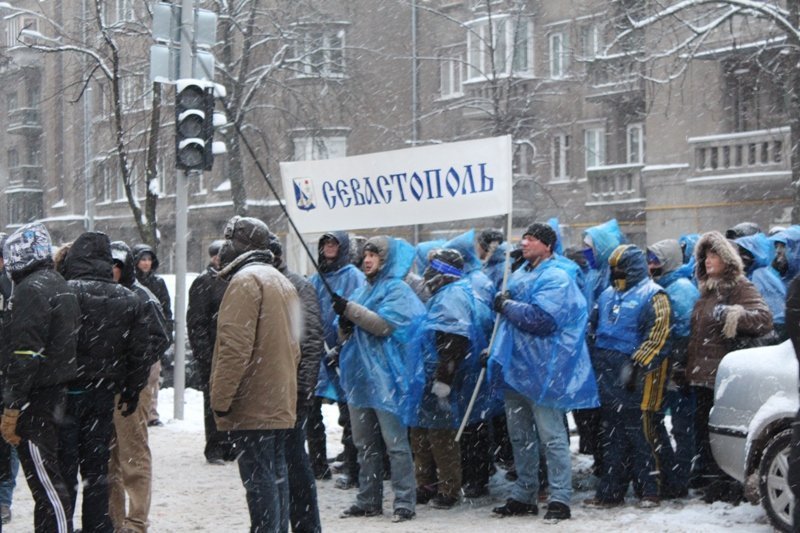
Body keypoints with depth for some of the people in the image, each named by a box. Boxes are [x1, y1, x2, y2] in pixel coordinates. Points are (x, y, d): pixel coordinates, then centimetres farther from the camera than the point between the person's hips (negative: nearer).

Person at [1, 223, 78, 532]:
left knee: (44, 479, -8)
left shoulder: (29, 291, -15)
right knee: (47, 475, 15)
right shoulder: (61, 287, 16)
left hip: (35, 401, -10)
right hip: (58, 396, 10)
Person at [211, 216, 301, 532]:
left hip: (251, 405, -9)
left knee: (259, 480, -8)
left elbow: (235, 346, -20)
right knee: (276, 475, 13)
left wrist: (221, 399, -17)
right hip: (281, 402, 9)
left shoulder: (245, 280, -12)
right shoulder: (283, 282, 19)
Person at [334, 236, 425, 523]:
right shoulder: (364, 289, 18)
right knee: (365, 443, 11)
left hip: (386, 378, -8)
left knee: (395, 442, -7)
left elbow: (384, 324, -18)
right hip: (360, 375, 8)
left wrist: (349, 309, -19)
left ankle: (405, 501, -5)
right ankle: (368, 500, 18)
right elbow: (349, 334, 19)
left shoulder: (397, 289, -4)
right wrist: (345, 324, -3)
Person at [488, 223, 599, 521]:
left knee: (552, 436, -5)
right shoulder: (520, 276, 16)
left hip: (542, 371, -9)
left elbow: (542, 318, -25)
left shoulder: (556, 279, -11)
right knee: (520, 437, 14)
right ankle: (523, 496, 24)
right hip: (515, 368, 9)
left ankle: (560, 499, -1)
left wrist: (508, 306, -13)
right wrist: (497, 351, 12)